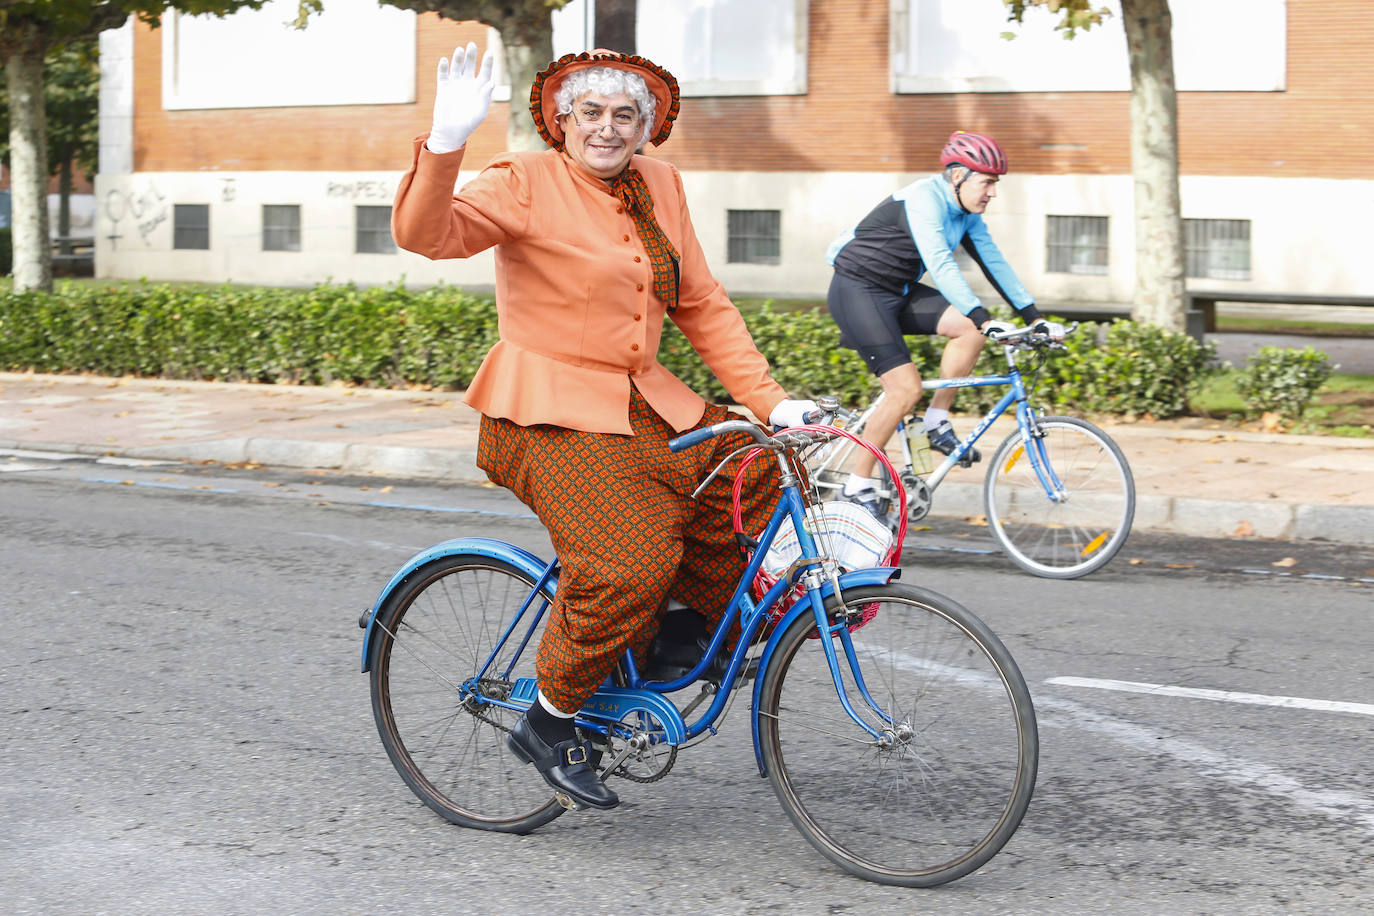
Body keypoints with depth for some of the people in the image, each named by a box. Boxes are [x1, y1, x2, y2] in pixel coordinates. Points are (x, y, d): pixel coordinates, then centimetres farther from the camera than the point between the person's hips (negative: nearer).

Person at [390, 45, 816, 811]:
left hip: (646, 406, 7)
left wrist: (768, 398, 4)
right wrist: (445, 144, -40)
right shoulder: (528, 185, -8)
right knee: (627, 564, -22)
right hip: (555, 416, -7)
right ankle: (550, 723, 0)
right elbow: (426, 232, -23)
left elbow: (704, 308, 13)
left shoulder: (659, 188, 11)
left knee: (756, 486, -5)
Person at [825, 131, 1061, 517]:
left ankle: (938, 423, 0)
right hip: (857, 290, -9)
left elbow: (994, 262, 7)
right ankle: (858, 484, -6)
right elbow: (940, 266, -36)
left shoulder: (966, 213, 3)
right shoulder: (924, 199, -25)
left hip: (897, 292, 9)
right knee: (906, 389, -18)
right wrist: (985, 320, -44)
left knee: (970, 327, -12)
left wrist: (1035, 318, 0)